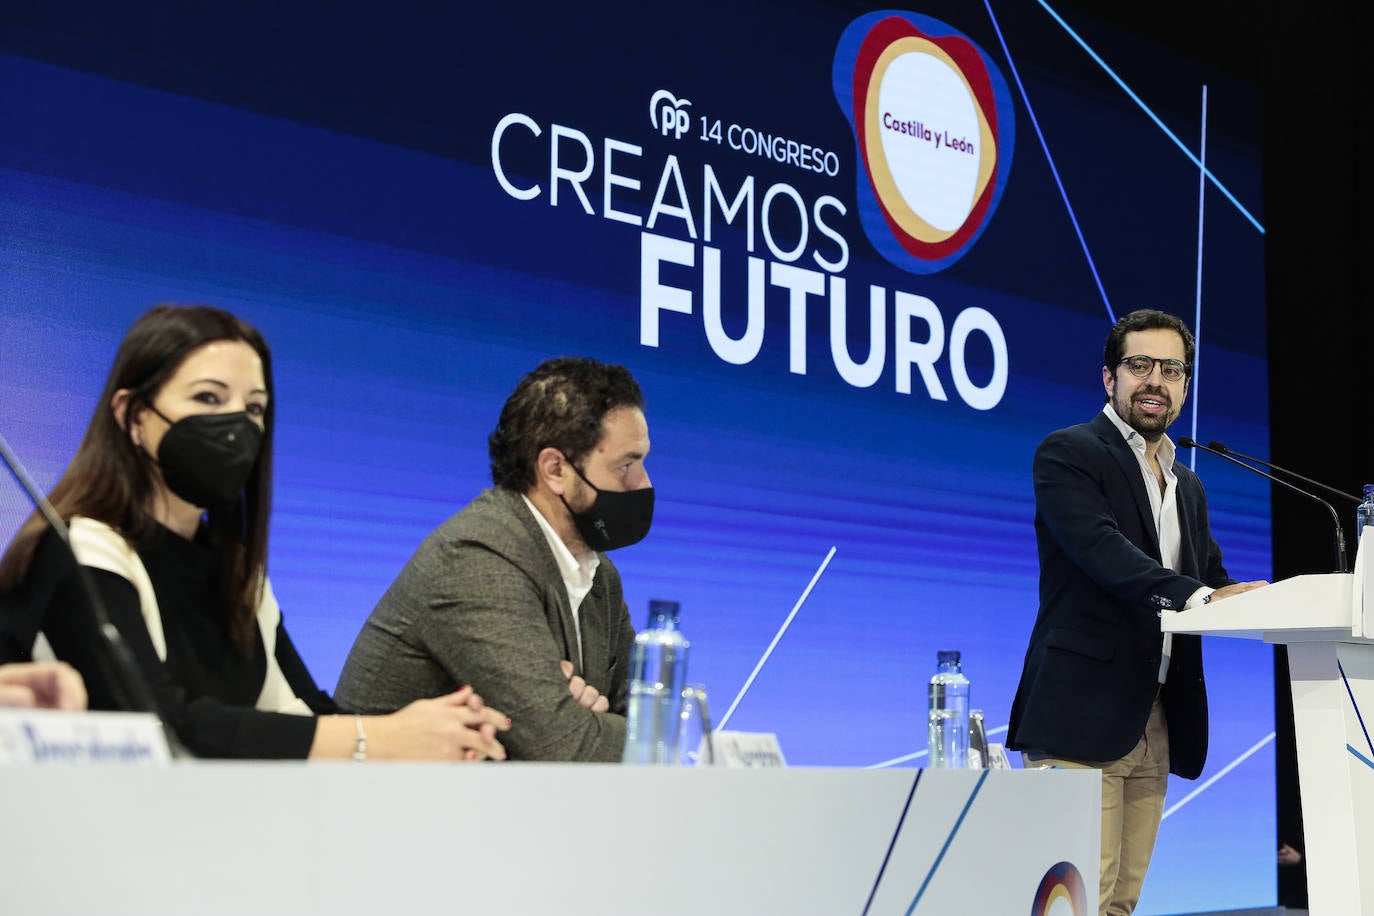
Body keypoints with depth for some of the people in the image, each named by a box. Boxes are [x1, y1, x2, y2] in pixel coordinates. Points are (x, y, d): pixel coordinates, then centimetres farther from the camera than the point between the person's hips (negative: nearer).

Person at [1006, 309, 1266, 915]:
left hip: (1155, 726, 7)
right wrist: (1197, 594, -28)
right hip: (1082, 715, -7)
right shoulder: (1067, 454, -2)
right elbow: (1102, 549, -17)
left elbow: (1213, 582, 18)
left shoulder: (1187, 488, 23)